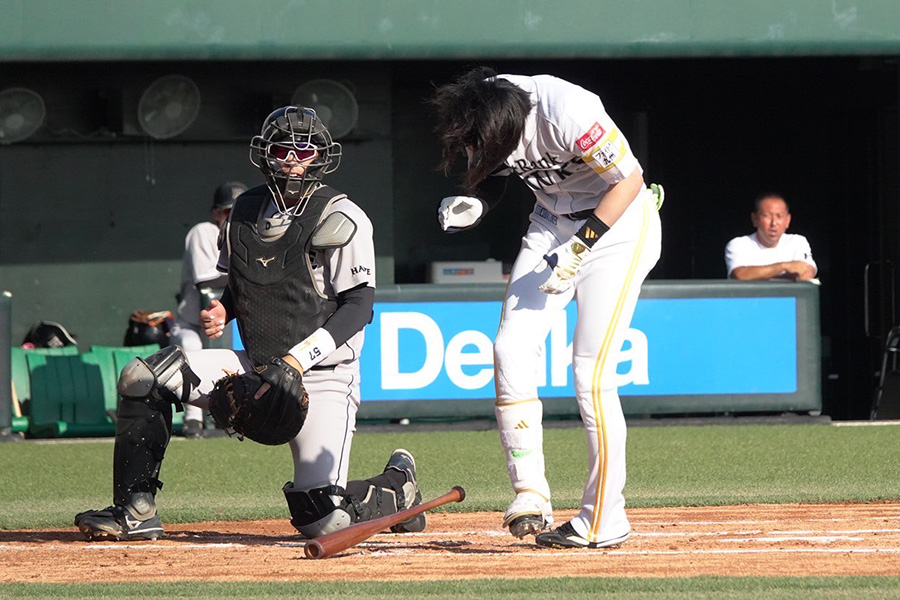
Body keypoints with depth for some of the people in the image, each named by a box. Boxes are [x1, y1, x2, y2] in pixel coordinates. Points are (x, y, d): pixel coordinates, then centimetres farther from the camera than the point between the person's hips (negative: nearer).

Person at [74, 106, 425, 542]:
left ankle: (397, 484, 16)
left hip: (321, 376, -6)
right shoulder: (247, 211, 9)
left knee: (324, 519, -18)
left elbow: (359, 306, -15)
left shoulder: (341, 219, -10)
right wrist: (220, 311, -3)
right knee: (142, 378, -11)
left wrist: (298, 359, -24)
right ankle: (135, 513, -7)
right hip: (256, 367, 6)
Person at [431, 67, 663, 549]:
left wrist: (580, 247, -24)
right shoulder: (482, 114, -13)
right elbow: (491, 175, 6)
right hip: (553, 219, 7)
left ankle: (604, 521, -6)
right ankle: (529, 496, -3)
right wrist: (472, 205, -16)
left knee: (591, 372, -13)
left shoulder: (566, 112, -33)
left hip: (618, 220, -7)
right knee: (512, 349, -7)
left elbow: (629, 179, -22)